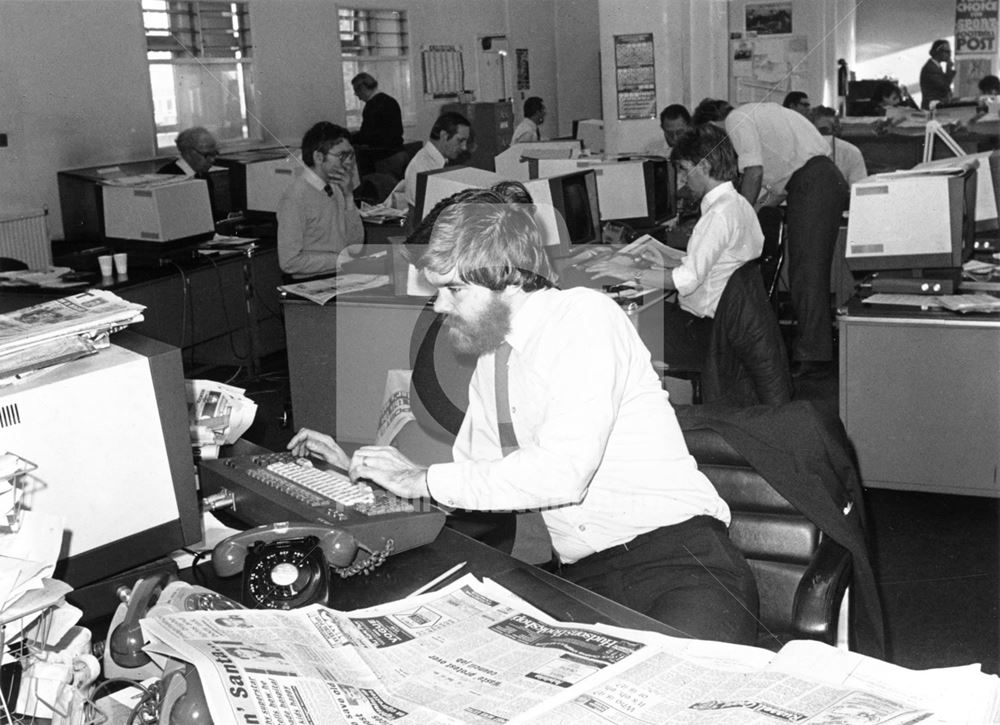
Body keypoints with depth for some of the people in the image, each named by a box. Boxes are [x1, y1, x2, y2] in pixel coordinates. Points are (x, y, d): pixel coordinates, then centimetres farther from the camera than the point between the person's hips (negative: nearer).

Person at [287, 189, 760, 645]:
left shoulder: (585, 316, -10)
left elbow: (564, 472, -21)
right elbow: (471, 471, 25)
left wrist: (423, 480, -14)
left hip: (677, 553, -7)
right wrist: (357, 466, 14)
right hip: (582, 577, 7)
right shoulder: (490, 358, 15)